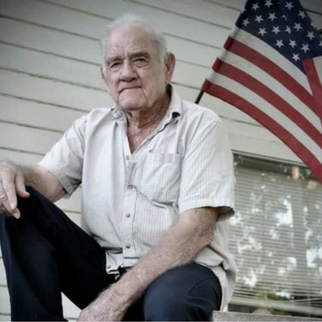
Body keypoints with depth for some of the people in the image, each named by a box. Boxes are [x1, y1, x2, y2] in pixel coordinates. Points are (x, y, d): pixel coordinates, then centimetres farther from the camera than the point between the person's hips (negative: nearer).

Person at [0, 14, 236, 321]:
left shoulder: (202, 126, -7)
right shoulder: (91, 127, 10)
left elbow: (197, 228, -17)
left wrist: (117, 295, -25)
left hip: (184, 268, -5)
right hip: (103, 268, 5)